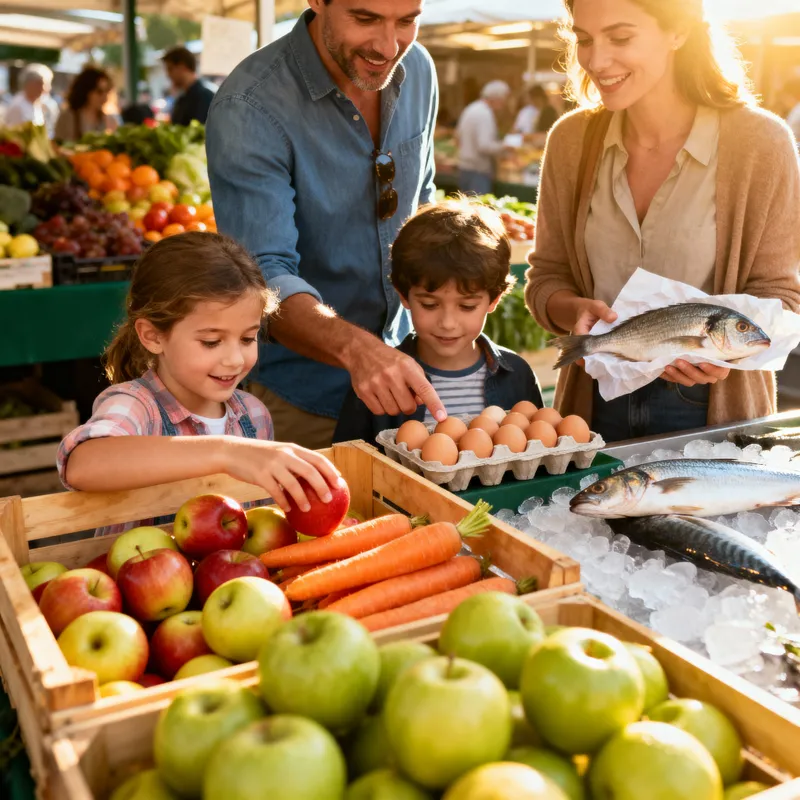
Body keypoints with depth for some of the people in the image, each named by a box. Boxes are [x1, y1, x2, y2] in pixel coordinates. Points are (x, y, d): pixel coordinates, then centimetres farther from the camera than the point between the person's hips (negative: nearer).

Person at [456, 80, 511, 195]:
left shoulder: (470, 109, 14)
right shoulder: (484, 114, -17)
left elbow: (458, 135, 23)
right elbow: (484, 145, -24)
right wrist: (504, 146, -13)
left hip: (464, 168, 10)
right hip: (478, 173, -10)